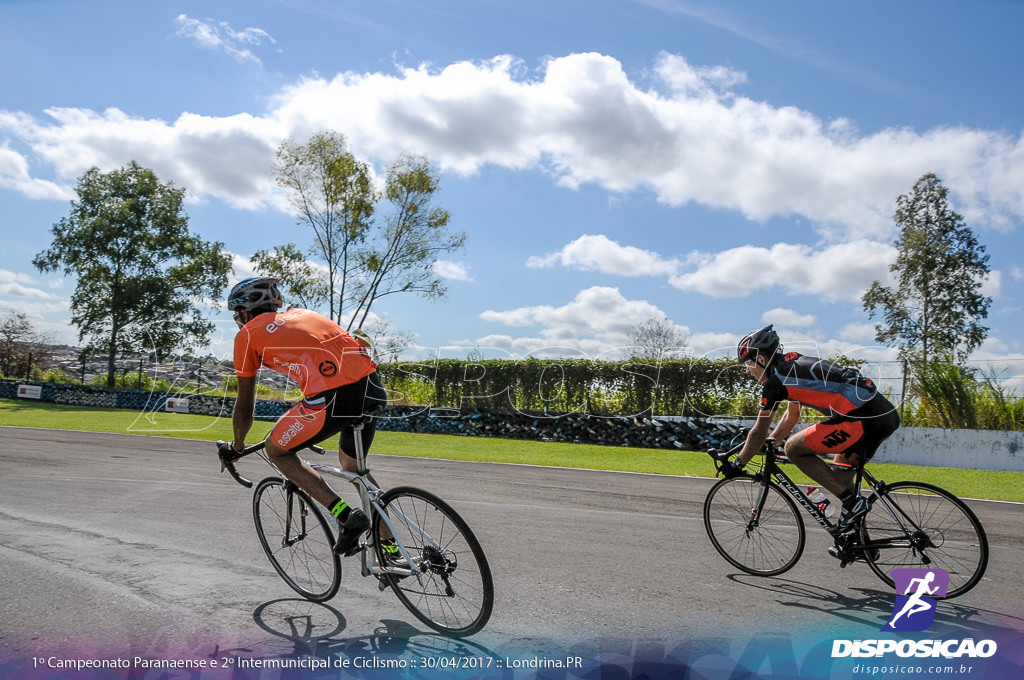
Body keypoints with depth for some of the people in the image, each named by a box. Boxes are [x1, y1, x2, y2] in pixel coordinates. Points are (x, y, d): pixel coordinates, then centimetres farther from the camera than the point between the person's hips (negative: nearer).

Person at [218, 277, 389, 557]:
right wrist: (310, 427, 55)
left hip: (334, 396, -7)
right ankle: (390, 549, 28)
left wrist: (236, 447, 38)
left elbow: (245, 405, 20)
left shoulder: (248, 334, 16)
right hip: (373, 387, 7)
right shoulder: (301, 313, 32)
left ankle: (346, 514, 2)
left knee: (276, 450, 18)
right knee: (351, 463, 28)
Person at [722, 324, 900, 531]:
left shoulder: (776, 381, -4)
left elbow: (759, 432, 3)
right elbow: (792, 415, 35)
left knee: (793, 448, -1)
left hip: (864, 419, -10)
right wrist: (769, 445, 40)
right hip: (887, 414, 10)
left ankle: (852, 502, -1)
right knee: (840, 475, 22)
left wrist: (737, 465, 16)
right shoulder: (794, 363, 22)